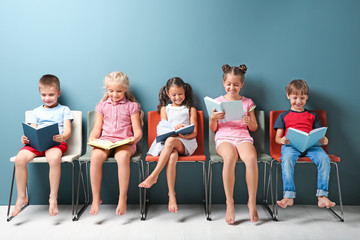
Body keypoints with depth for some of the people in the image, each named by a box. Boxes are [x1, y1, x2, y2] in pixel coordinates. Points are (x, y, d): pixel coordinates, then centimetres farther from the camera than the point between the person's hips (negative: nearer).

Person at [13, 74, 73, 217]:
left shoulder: (64, 110, 14)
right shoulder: (36, 112, 24)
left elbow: (67, 131, 2)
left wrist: (62, 137, -22)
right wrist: (26, 139, -7)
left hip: (56, 143, -3)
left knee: (54, 158, -39)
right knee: (20, 158, -26)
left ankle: (53, 198, -26)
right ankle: (21, 197, -11)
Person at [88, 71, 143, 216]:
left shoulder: (131, 106, 13)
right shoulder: (102, 106, 20)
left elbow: (137, 130, 7)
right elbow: (97, 129, 18)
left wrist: (135, 138, -16)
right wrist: (92, 138, -5)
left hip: (124, 142, -2)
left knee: (122, 156, -38)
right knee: (95, 156, -32)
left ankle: (123, 197, -25)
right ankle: (96, 198, -20)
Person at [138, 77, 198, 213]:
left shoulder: (190, 109, 20)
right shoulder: (165, 109, 24)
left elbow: (194, 132, 8)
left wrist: (184, 135, -16)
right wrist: (174, 128, -15)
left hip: (185, 143, -1)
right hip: (167, 142, 1)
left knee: (170, 141, -37)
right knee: (172, 156, -37)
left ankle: (154, 176, -36)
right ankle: (171, 195, -40)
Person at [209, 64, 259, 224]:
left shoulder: (247, 102, 16)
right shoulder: (218, 101, 13)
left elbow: (254, 128, 16)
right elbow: (213, 129, 13)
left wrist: (249, 122, -6)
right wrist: (213, 118, -8)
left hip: (243, 137, 1)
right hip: (224, 138, -1)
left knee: (251, 158, -35)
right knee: (230, 157, -37)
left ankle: (252, 202, -22)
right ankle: (229, 203, -27)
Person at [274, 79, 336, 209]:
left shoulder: (312, 116, 25)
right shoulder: (283, 116, 19)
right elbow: (277, 137, 11)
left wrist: (323, 140, -6)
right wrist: (282, 140, -14)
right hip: (290, 145, -2)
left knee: (324, 158, -29)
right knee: (287, 159, -36)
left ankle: (322, 196, -24)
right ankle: (289, 196, -34)